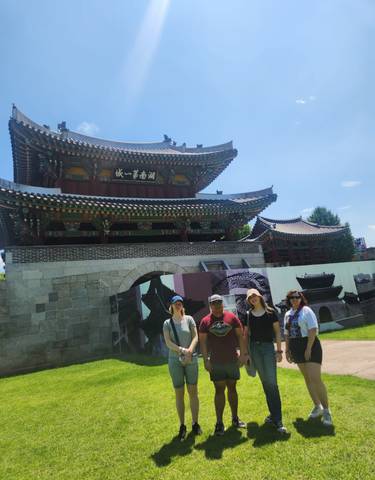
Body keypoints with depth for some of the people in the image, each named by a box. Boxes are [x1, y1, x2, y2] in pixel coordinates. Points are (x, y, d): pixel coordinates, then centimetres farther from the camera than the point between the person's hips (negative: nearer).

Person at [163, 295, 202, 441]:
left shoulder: (189, 319, 3)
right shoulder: (167, 323, 2)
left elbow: (195, 337, -3)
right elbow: (168, 342, -7)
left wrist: (190, 350, -20)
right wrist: (182, 350, -20)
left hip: (191, 360, 1)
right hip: (175, 361, 0)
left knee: (193, 392, 7)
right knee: (179, 394, 7)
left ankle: (195, 423, 21)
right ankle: (182, 426, 20)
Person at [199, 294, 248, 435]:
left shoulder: (232, 317, -1)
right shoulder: (205, 321, -3)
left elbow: (240, 336, 2)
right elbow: (203, 342, -2)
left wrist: (243, 354, -2)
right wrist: (205, 360, -6)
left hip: (232, 360, 2)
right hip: (216, 362, -1)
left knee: (232, 388, 15)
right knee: (219, 390, 3)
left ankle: (235, 418, 31)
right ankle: (219, 423, 15)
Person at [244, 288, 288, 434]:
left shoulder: (270, 312, -1)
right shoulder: (248, 315, 5)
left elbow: (277, 332, 1)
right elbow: (246, 334, 10)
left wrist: (279, 350, -4)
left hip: (268, 347, -3)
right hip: (254, 348, 3)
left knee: (272, 382, -8)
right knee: (265, 383, 10)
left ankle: (277, 420, -1)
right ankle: (274, 414, 24)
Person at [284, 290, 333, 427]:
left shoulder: (306, 311, -10)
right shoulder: (288, 314, 9)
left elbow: (313, 330, -16)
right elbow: (286, 334, 13)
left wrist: (308, 349, -19)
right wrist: (287, 350, 11)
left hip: (310, 346, -6)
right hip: (297, 349, 6)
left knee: (316, 379, -10)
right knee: (307, 379, 12)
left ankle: (326, 410, 4)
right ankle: (317, 406, 26)